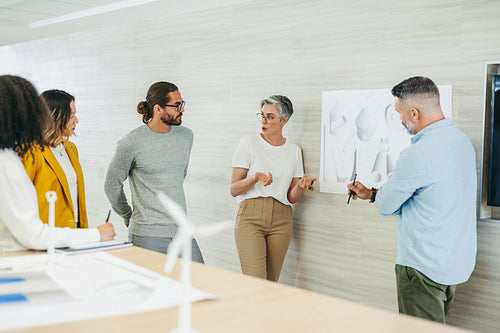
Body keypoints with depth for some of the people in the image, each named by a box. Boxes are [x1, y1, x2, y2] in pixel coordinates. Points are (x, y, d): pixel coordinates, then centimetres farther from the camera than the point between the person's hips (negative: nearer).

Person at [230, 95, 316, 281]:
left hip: (281, 220, 3)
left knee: (271, 283, 4)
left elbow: (292, 198, 12)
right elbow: (234, 189, -1)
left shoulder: (294, 151, 11)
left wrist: (301, 186, -9)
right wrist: (255, 178, -18)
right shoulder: (248, 144, 2)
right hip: (250, 217, -3)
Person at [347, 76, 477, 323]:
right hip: (459, 262, 9)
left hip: (424, 269, -9)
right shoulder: (462, 141, 6)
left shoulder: (418, 155, -24)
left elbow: (385, 206, -11)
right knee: (438, 324, 19)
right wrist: (371, 194, 16)